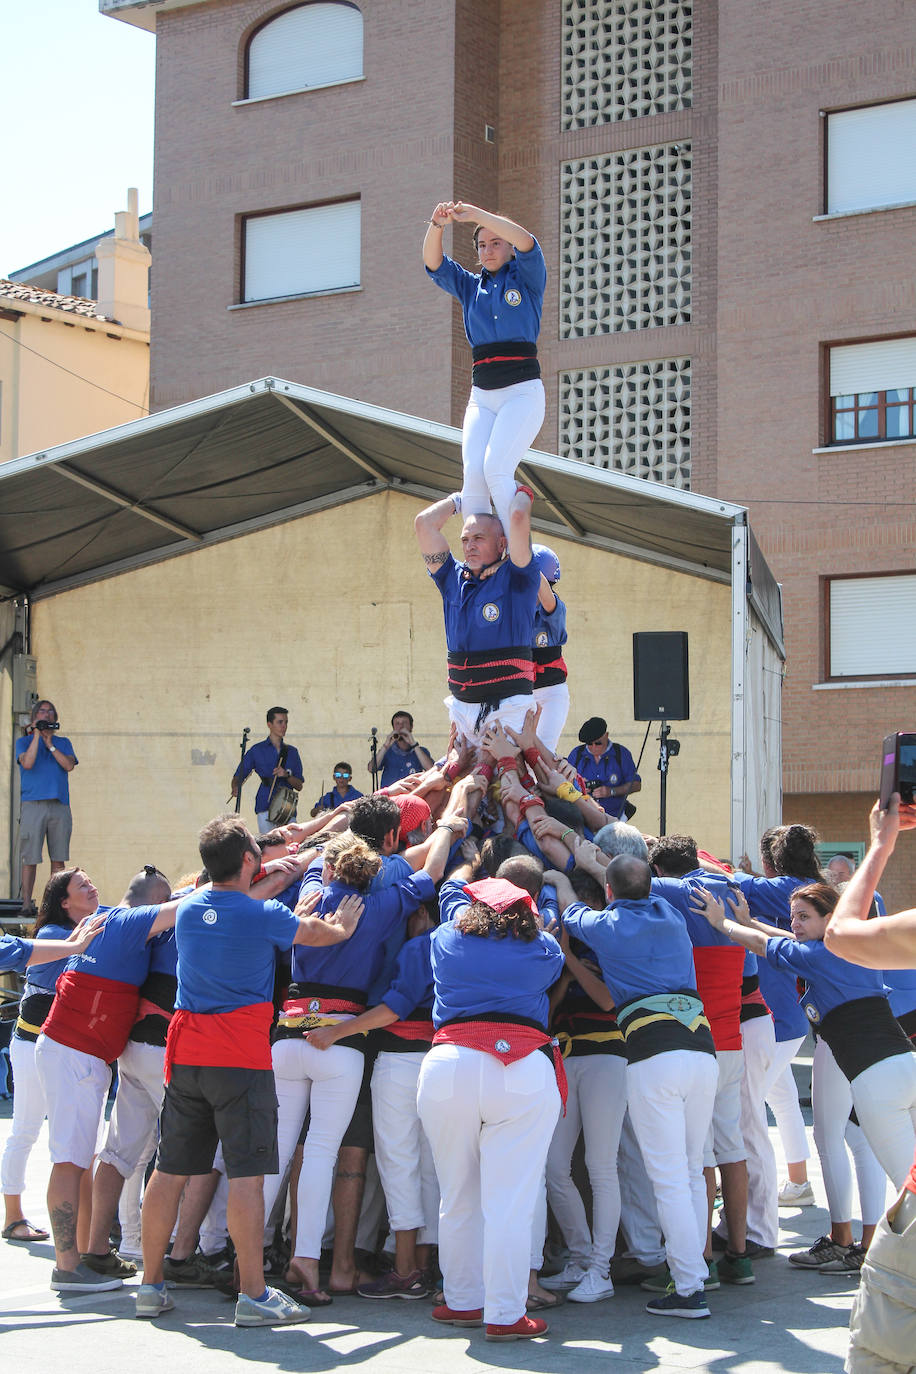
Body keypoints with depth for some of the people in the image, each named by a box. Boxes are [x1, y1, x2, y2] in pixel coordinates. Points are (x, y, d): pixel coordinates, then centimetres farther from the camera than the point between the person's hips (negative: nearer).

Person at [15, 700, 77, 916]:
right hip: (33, 804, -3)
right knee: (30, 857, -5)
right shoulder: (24, 742, 11)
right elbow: (27, 763, -9)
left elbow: (69, 765, 1)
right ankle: (27, 903, -2)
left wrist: (50, 744, -2)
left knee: (58, 858, 1)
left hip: (60, 805, 3)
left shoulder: (63, 742, 18)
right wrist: (37, 735, -5)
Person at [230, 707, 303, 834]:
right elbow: (237, 777, 10)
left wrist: (287, 775, -6)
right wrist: (235, 788, -13)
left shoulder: (292, 752, 17)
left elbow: (299, 786, 14)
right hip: (265, 807, -3)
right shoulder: (257, 750, 9)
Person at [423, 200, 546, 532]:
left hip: (522, 392, -4)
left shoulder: (527, 279, 7)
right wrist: (437, 224, -16)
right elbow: (433, 262, 4)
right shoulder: (470, 286, 19)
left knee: (496, 469, -24)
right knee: (473, 476, -15)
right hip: (481, 397, 4)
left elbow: (526, 242, -13)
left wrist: (474, 214, -19)